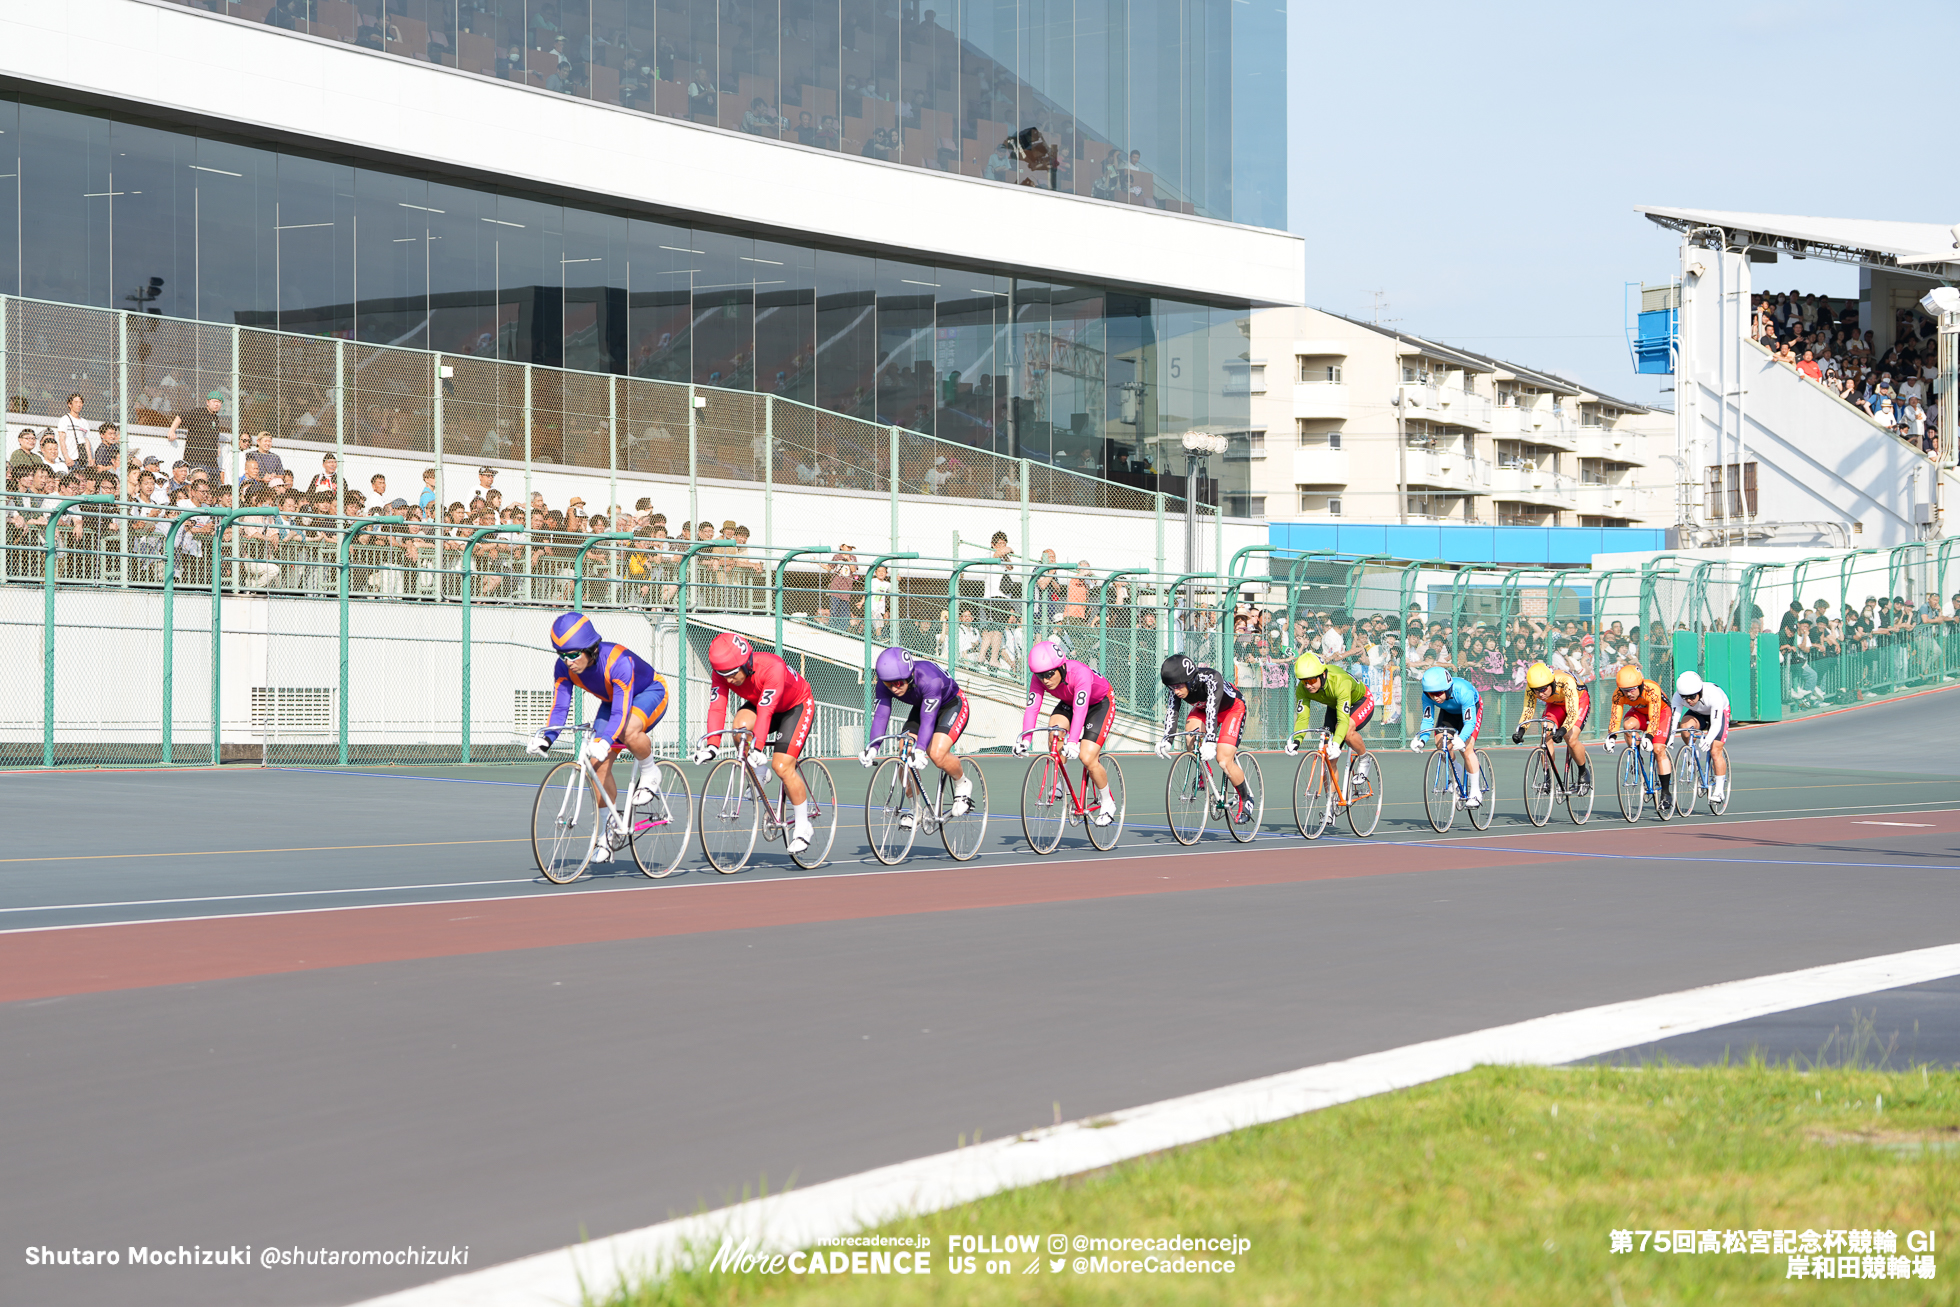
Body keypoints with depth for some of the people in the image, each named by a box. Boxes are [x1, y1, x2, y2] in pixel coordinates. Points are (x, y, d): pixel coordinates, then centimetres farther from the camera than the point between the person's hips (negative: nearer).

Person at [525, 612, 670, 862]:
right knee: (598, 763, -8)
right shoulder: (564, 668, -20)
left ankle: (650, 774, -10)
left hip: (650, 693, -6)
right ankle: (616, 827, 8)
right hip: (612, 700, 6)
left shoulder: (618, 661, -39)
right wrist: (545, 738, -38)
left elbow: (621, 712, -45)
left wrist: (605, 740, -60)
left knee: (629, 731, -39)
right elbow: (559, 707, -20)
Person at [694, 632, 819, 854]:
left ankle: (802, 827, -3)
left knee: (782, 767, -19)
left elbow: (765, 711, -47)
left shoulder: (772, 668, -39)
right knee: (741, 725, -30)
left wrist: (758, 748, -56)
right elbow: (716, 707, -31)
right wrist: (712, 745, -44)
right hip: (757, 702, 5)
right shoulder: (723, 672, -23)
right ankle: (757, 773, -2)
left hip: (797, 706, -5)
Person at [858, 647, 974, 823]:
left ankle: (963, 783, 3)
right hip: (921, 707, 6)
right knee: (905, 755, -14)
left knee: (937, 754, -27)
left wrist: (919, 751, -56)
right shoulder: (884, 685, -24)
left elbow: (928, 720, -44)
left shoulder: (929, 680, -40)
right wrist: (872, 747, -44)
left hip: (952, 705, -6)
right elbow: (880, 715, -29)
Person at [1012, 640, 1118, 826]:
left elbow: (1080, 711, -49)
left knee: (1087, 759, -16)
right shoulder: (1039, 678, -24)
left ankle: (1108, 803, 7)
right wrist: (1024, 739, -45)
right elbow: (1032, 708, -31)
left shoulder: (1080, 673, -40)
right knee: (1055, 731, -27)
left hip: (1100, 703, -5)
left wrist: (1073, 742, -60)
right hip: (1068, 702, 5)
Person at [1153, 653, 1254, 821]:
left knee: (1223, 760, -19)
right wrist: (1166, 739, -41)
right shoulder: (1178, 685, -23)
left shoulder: (1211, 679, -39)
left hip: (1232, 708, -5)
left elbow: (1212, 710, -48)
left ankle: (1246, 798, 4)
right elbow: (1172, 712, -26)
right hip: (1202, 708, 5)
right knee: (1190, 731, -28)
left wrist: (1210, 741, -59)